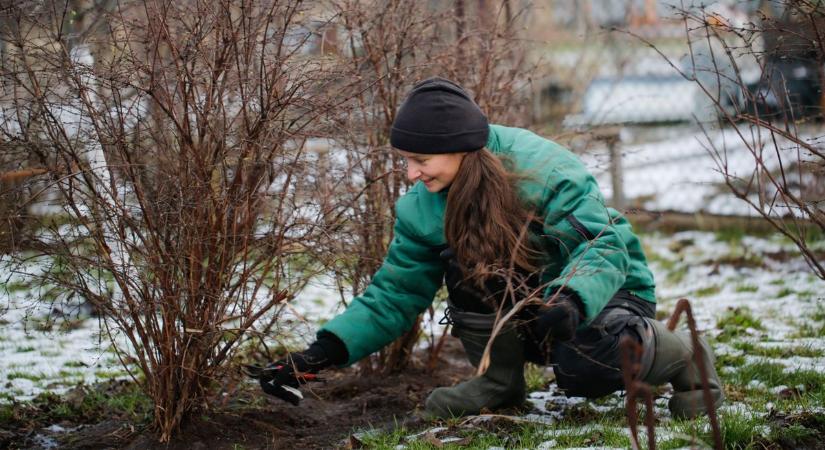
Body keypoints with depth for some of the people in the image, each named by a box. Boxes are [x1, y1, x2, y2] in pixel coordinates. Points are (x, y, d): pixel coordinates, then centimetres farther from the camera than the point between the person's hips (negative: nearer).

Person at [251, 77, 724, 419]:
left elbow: (604, 247, -32)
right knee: (465, 259, -25)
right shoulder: (424, 205, -9)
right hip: (522, 310, 5)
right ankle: (499, 380, -3)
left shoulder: (543, 170, -27)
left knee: (583, 368, -38)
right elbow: (395, 293, -6)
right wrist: (325, 352, -19)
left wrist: (570, 301, -53)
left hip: (605, 289, -5)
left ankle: (680, 355, -5)